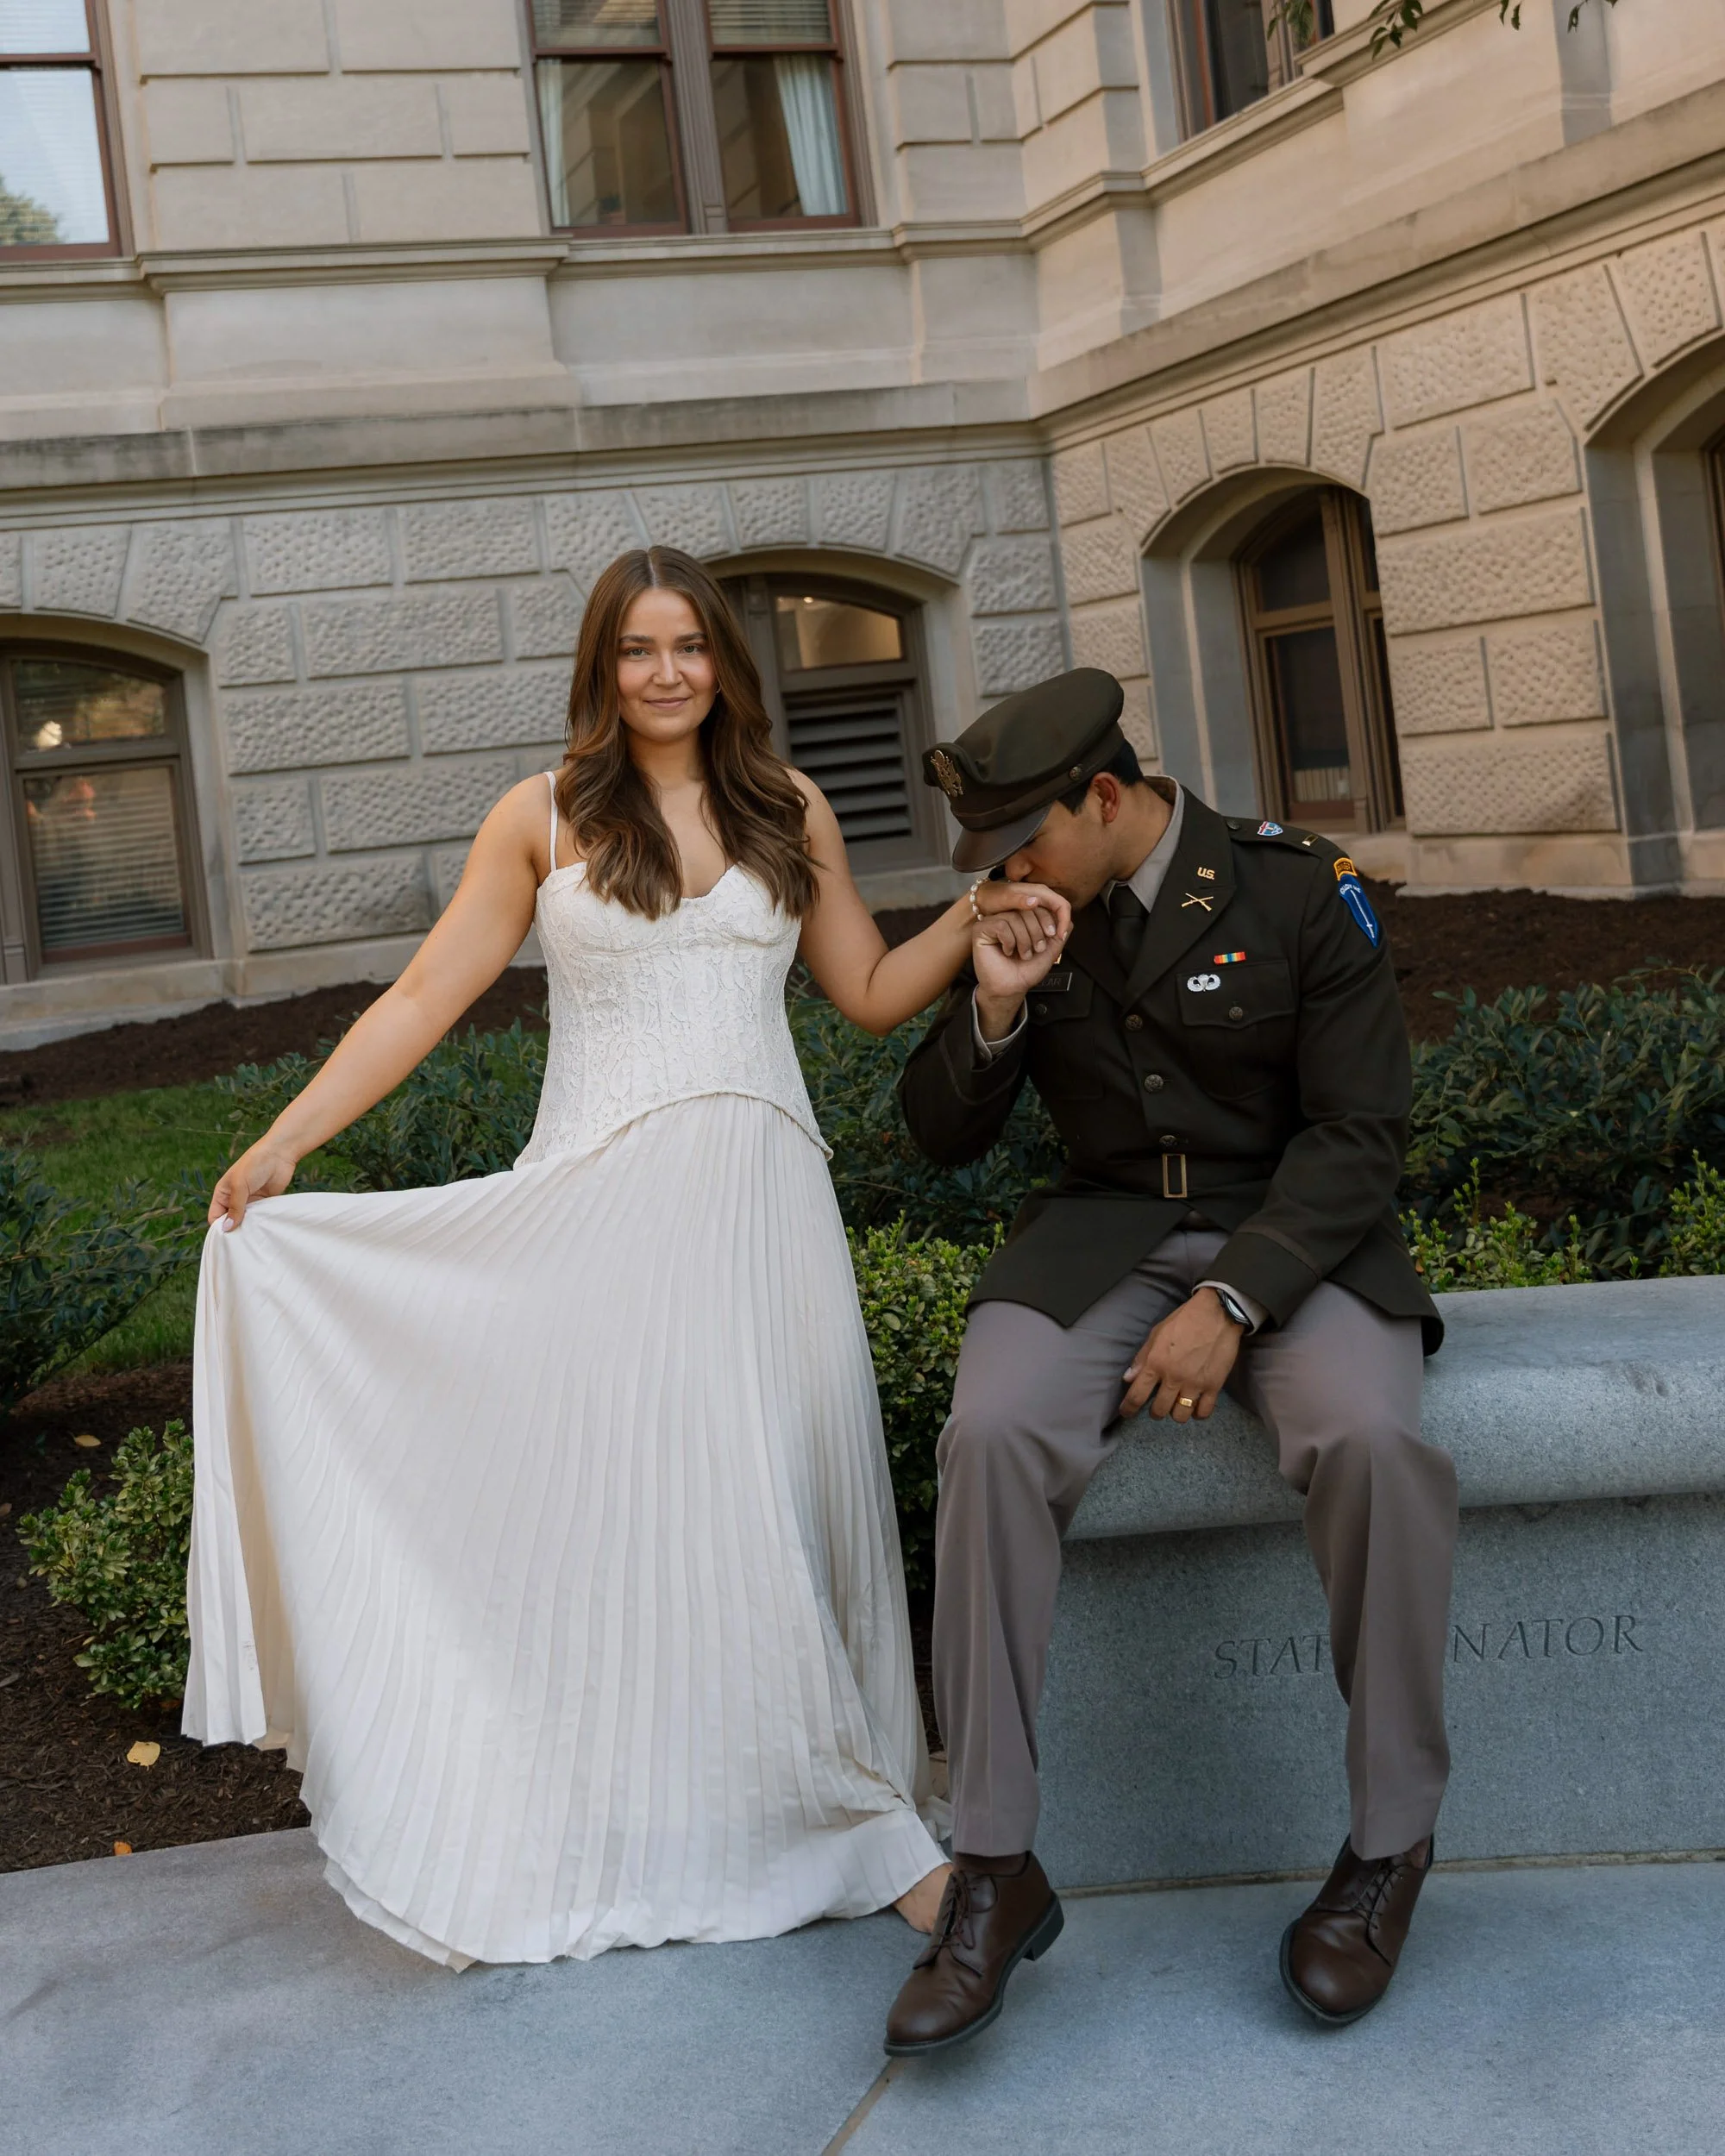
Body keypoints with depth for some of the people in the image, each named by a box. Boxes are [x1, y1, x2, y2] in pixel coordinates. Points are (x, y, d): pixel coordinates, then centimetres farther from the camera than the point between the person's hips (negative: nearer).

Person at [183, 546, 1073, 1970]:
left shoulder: (790, 812, 11)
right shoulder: (545, 821, 4)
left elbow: (872, 992, 16)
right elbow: (425, 999, 2)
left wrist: (976, 918, 0)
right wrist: (282, 1145, -3)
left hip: (758, 1205, 2)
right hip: (599, 1209, -2)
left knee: (777, 1511, 3)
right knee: (601, 1504, 1)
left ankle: (855, 1822, 13)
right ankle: (601, 1841, 13)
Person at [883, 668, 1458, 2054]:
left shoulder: (1301, 891, -6)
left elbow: (1358, 1133, -9)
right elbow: (941, 1136, 10)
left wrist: (1232, 1302, -21)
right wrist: (993, 1009, -11)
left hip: (1295, 1234, -2)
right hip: (1108, 1235, 3)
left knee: (1375, 1437, -34)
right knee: (992, 1433, -29)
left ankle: (1389, 1845, -12)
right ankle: (996, 1872, -20)